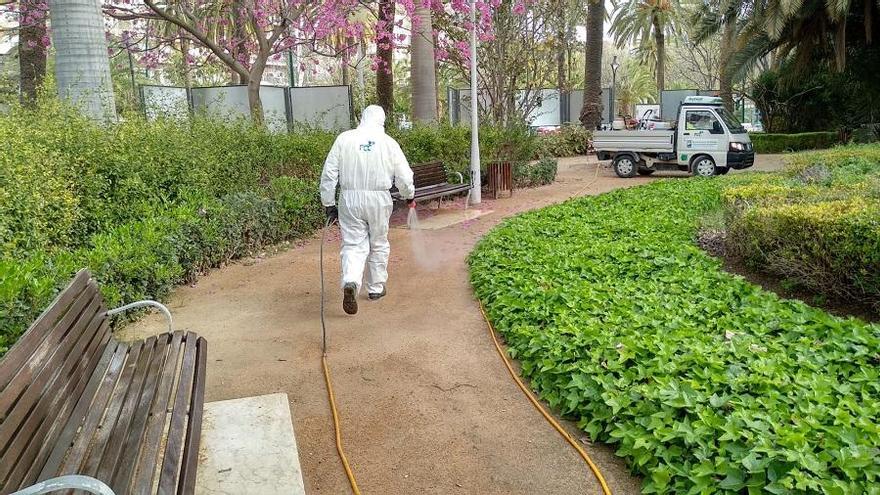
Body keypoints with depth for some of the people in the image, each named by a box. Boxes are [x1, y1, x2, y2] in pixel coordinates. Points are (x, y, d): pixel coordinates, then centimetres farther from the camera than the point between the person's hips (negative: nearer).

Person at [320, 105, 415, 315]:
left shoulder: (344, 138, 1)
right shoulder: (388, 142, 0)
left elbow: (328, 174, -1)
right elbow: (404, 176, 2)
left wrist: (329, 204, 6)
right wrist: (409, 196, 22)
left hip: (350, 199, 0)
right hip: (379, 199, 0)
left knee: (354, 245, 3)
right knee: (379, 244, 17)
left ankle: (351, 283, -22)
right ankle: (376, 288, 27)